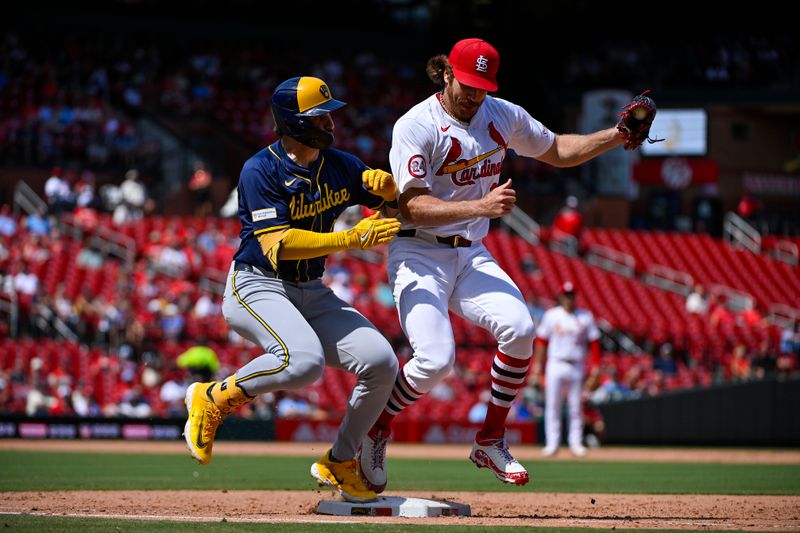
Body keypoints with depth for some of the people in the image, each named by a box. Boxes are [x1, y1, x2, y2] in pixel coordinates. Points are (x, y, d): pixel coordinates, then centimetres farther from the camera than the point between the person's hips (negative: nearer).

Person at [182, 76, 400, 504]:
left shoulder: (340, 166, 5)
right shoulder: (261, 171, -15)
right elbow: (277, 246, -25)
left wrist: (384, 184, -9)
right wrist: (351, 239, -30)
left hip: (311, 293, 7)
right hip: (256, 288, -7)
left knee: (381, 361, -11)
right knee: (304, 361, -35)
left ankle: (339, 462, 8)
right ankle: (213, 398, -10)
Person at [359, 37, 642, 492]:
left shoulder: (503, 116, 5)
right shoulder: (416, 126, -14)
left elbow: (558, 151, 19)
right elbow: (412, 207, -22)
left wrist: (616, 136, 3)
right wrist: (481, 206, -33)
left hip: (471, 255, 5)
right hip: (419, 254, -5)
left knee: (520, 328, -21)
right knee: (436, 360, -23)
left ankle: (491, 442, -4)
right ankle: (377, 430, 6)